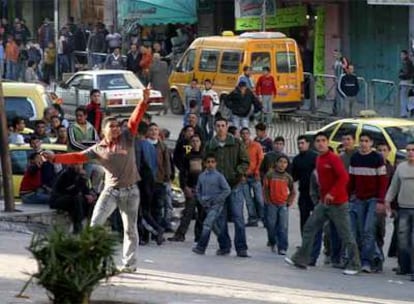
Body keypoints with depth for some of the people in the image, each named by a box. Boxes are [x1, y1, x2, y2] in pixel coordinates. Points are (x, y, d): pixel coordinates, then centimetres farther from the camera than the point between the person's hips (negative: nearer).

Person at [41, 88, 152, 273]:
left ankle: (129, 264, 15)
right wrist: (55, 158, -12)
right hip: (111, 190, 0)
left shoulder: (127, 138, 1)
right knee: (96, 222, -14)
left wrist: (144, 102, -23)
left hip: (130, 191, 0)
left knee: (130, 228, 7)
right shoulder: (98, 149, 2)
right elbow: (78, 157, -2)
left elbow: (135, 120, -9)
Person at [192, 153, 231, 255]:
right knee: (214, 226, 13)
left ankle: (201, 247, -18)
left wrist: (217, 200, -12)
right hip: (207, 205, 6)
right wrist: (201, 200, 5)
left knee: (207, 224, -15)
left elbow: (227, 190, -7)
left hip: (216, 205, -6)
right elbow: (198, 190, 20)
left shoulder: (219, 176, -7)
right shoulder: (201, 176, 8)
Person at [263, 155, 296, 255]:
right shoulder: (270, 174, -1)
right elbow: (265, 189, 3)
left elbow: (292, 192, 12)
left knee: (283, 227, -7)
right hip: (272, 204, -1)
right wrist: (267, 201, -1)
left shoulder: (288, 177, 4)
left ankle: (282, 248, -5)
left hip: (283, 205, 1)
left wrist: (289, 202, 4)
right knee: (271, 226, 4)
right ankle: (272, 243, 27)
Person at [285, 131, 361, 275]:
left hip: (337, 203, -9)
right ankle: (301, 259, 15)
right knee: (309, 228, 8)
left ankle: (354, 265, 5)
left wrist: (332, 193, -25)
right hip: (324, 202, 9)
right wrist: (323, 195, 14)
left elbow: (344, 177, -25)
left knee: (346, 234, -2)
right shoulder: (319, 159, 10)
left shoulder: (333, 158, -16)